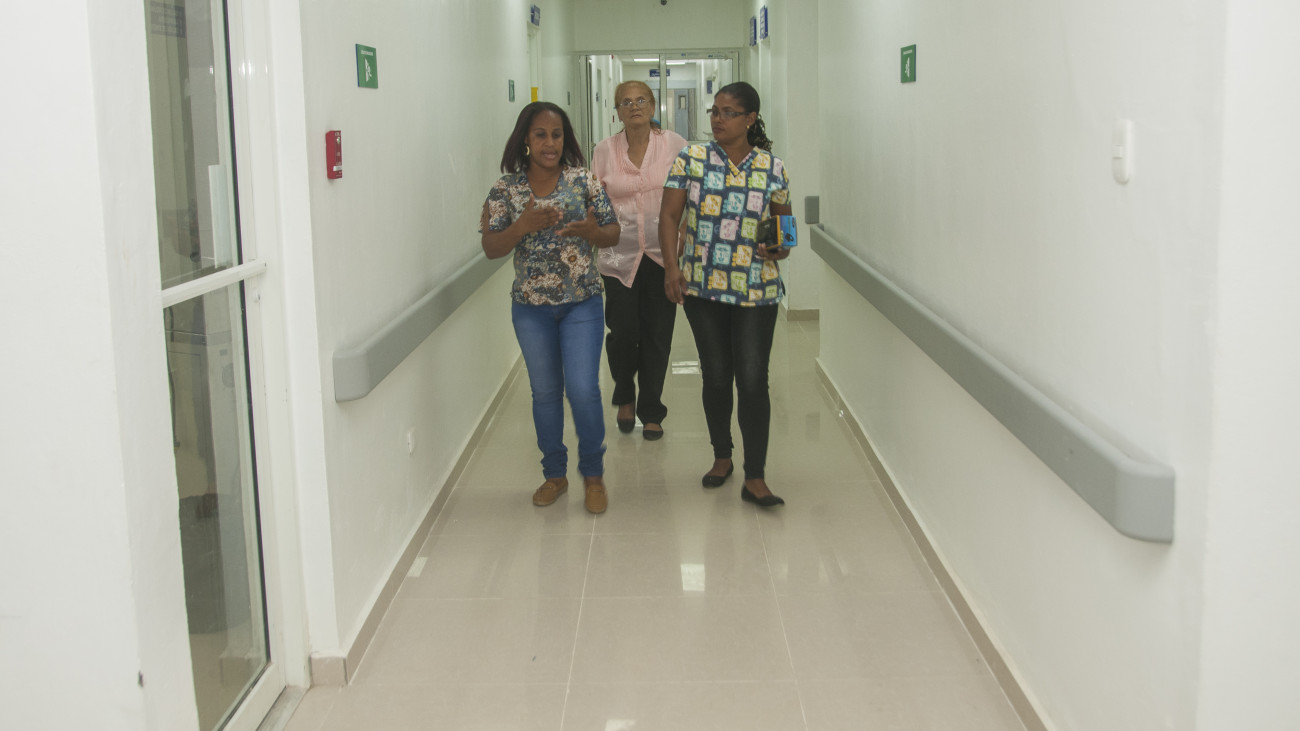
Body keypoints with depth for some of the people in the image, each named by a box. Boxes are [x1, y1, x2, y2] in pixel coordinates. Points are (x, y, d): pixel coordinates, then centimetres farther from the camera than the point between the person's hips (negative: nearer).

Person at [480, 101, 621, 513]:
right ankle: (555, 475, 28)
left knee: (583, 390, -5)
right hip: (531, 308, 1)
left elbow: (613, 235, 2)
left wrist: (592, 231, -21)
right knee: (545, 392, 12)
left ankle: (593, 475, 14)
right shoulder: (506, 189, -1)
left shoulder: (583, 180, -2)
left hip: (581, 303, -1)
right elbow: (490, 248, -5)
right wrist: (524, 226, -22)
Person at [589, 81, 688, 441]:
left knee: (657, 336, 4)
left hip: (662, 254, 0)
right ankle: (625, 397, 27)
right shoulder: (604, 150, 3)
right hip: (619, 255, 0)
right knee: (622, 334, -3)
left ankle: (651, 412, 20)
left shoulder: (674, 144, 0)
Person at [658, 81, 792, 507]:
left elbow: (784, 218, 13)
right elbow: (669, 216, 1)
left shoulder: (772, 167, 3)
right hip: (703, 287, 1)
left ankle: (755, 478, 1)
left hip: (756, 291, -1)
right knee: (716, 377, 9)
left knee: (752, 380, -5)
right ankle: (722, 457, 30)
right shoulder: (690, 159, 2)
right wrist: (671, 267, -10)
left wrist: (782, 247, -9)